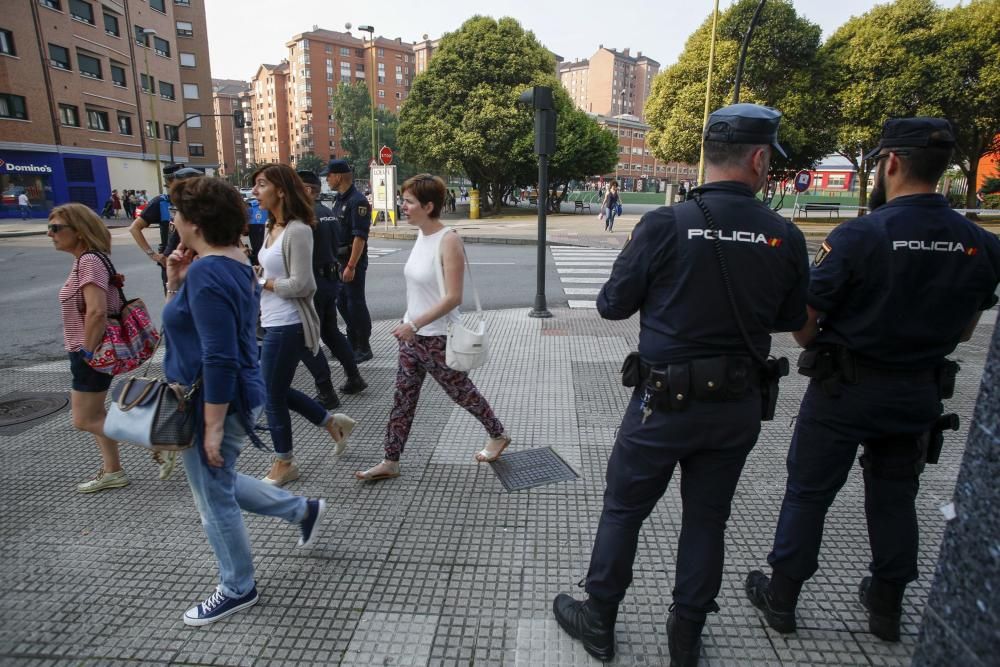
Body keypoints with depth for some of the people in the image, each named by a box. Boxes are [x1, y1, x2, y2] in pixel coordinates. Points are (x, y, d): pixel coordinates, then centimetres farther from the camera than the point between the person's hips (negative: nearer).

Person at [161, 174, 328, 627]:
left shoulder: (207, 272, -24)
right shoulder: (232, 263, 7)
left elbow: (219, 359, -27)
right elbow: (192, 319, 16)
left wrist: (213, 427, -22)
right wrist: (176, 282, 2)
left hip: (214, 403, -10)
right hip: (233, 397, 10)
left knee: (214, 497, 10)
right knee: (217, 484, 27)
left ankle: (238, 590, 31)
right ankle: (304, 509, 36)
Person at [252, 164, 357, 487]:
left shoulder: (297, 230, -19)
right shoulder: (273, 228, 10)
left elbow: (300, 285, -22)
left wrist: (261, 281, -11)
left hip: (287, 325, -10)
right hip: (273, 322, 10)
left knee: (272, 394, 5)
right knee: (275, 389, 19)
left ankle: (284, 463, 26)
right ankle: (332, 422, 32)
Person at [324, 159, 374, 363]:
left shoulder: (357, 201, -15)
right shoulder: (340, 200, 14)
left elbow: (360, 237, -22)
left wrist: (351, 266, -25)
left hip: (353, 260, -9)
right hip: (339, 259, 10)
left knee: (356, 303, -3)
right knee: (342, 302, 15)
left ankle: (364, 348, 8)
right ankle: (352, 343, 28)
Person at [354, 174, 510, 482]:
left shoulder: (448, 241, -20)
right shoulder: (422, 235, 5)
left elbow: (453, 297, -24)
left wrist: (414, 324, -26)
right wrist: (409, 325, 18)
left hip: (437, 338, -8)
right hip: (412, 334, 8)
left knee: (461, 391, 11)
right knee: (403, 398, 11)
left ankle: (498, 436, 35)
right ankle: (390, 462, 23)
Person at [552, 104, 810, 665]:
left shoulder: (665, 225, -16)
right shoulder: (786, 237, -5)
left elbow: (612, 305, -8)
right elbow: (791, 319, 7)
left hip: (664, 402, -3)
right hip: (739, 406, 4)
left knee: (623, 511, 15)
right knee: (707, 521, 18)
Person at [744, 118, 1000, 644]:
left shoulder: (858, 235, -21)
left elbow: (803, 321, -17)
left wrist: (818, 348, 3)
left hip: (845, 388, -5)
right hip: (919, 393, 5)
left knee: (808, 493, 10)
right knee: (895, 497, 20)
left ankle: (781, 598, 24)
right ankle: (886, 606, 36)